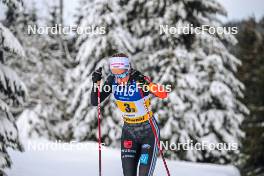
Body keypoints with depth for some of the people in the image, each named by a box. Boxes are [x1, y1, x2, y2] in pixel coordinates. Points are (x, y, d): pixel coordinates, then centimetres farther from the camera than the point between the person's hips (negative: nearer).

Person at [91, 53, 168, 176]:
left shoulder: (139, 80, -25)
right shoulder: (112, 81, -11)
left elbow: (163, 94, -40)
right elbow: (95, 102, -6)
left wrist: (145, 83, -53)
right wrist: (96, 83, -21)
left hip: (148, 131, -4)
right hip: (129, 130, 4)